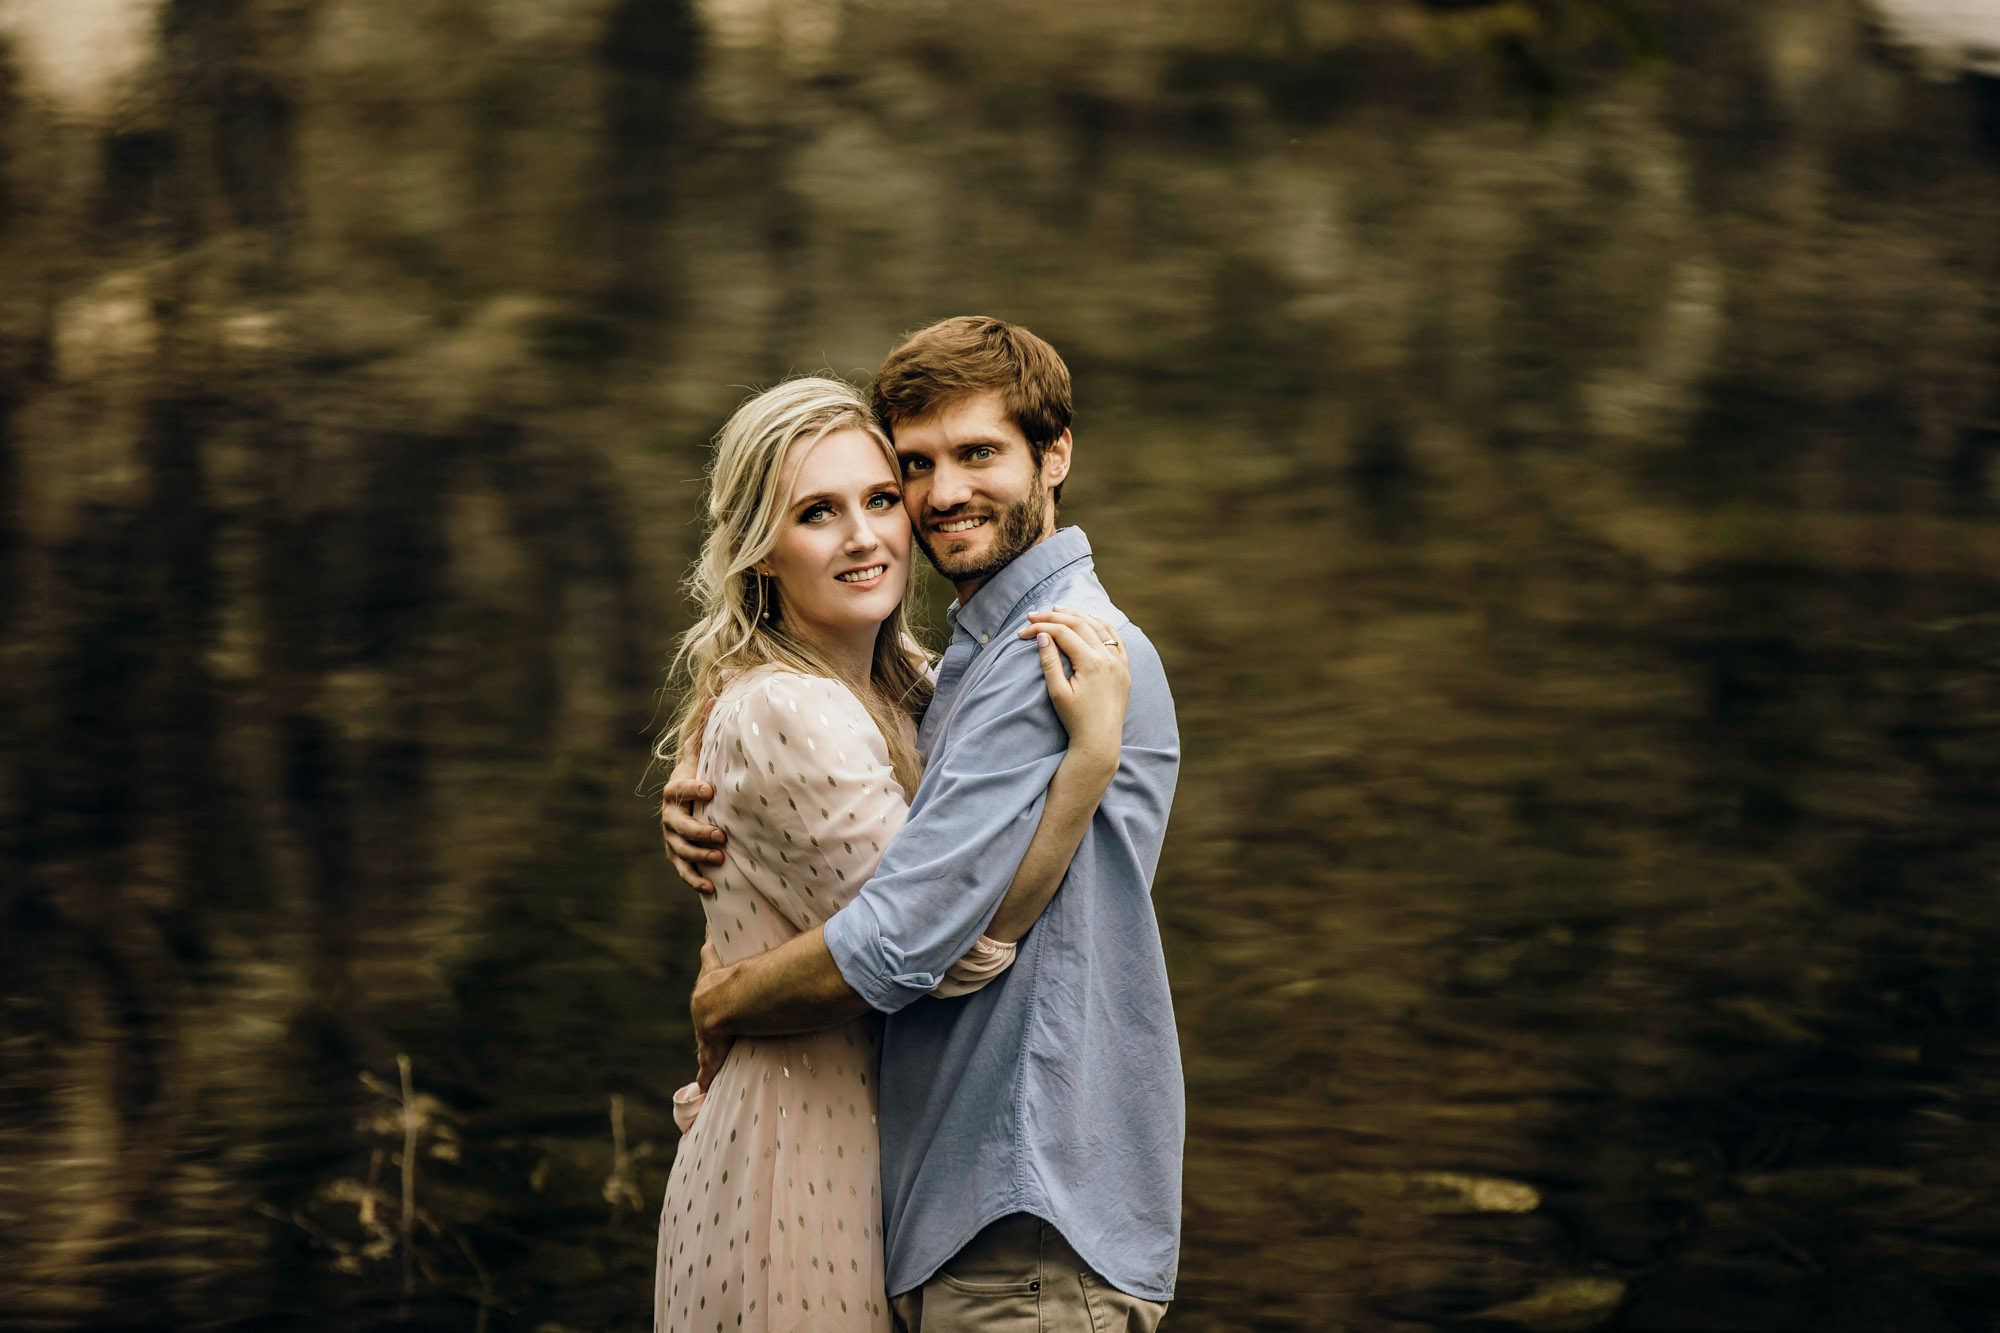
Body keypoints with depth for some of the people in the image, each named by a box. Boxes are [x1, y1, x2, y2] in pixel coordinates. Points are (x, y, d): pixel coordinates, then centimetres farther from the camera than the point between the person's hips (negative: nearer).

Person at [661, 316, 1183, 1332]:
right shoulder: (969, 658, 18)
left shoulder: (1061, 653, -16)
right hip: (941, 1223, 10)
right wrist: (702, 821, 6)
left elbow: (896, 945, -21)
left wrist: (721, 1003, -3)